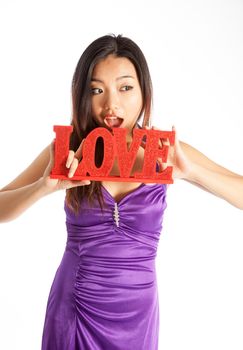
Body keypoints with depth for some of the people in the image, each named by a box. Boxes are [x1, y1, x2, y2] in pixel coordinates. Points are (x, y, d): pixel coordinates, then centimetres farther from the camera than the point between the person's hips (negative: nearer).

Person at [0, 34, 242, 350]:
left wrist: (191, 171, -27)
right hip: (74, 308, 0)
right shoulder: (68, 149, -8)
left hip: (136, 311, 1)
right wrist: (46, 186, -27)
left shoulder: (166, 150, -8)